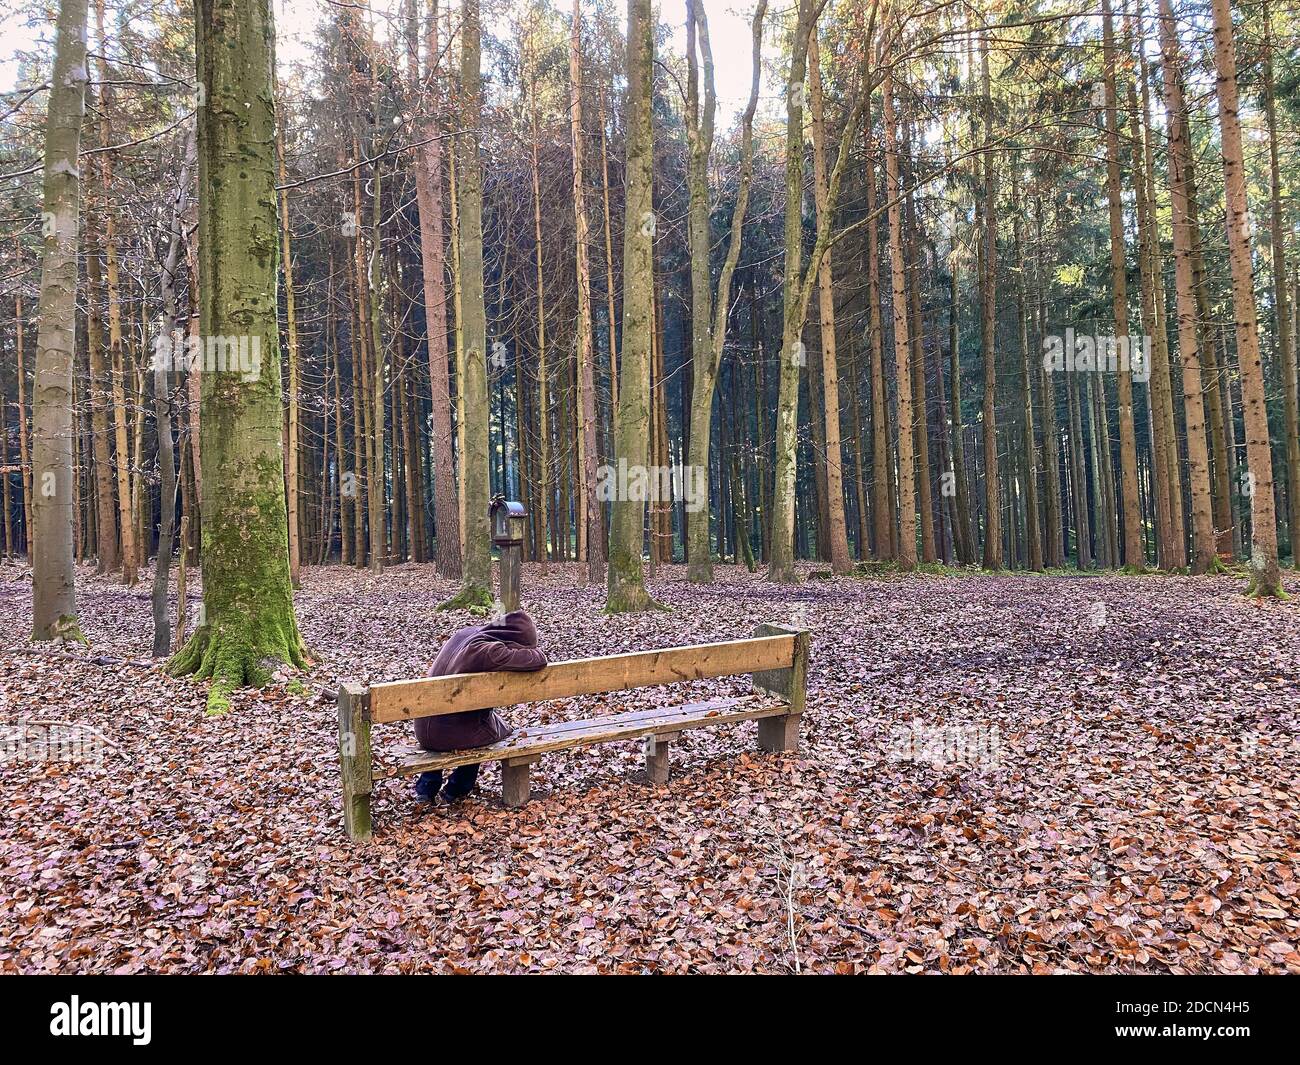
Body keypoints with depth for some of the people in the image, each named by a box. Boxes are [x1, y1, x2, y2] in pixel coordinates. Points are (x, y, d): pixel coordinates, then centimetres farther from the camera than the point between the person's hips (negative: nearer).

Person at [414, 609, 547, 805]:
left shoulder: (464, 633, -2)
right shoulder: (489, 652, -26)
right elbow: (539, 660, -21)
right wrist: (524, 649, -1)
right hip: (453, 737, -6)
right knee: (501, 728, 25)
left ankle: (426, 788, 41)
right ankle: (453, 793, 29)